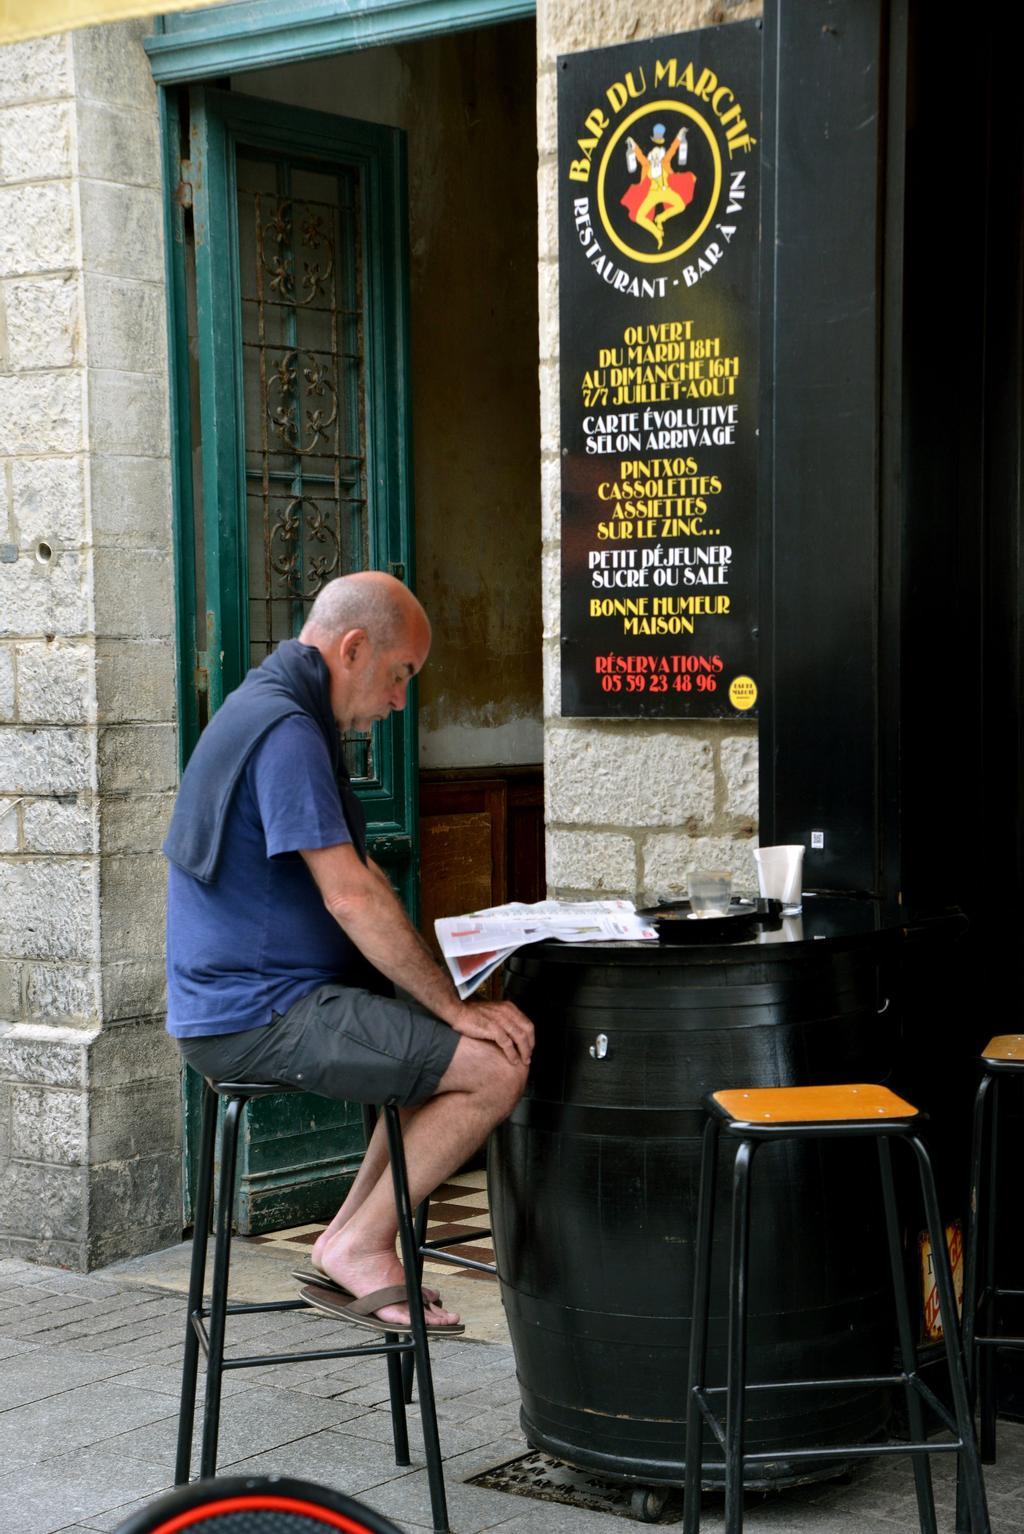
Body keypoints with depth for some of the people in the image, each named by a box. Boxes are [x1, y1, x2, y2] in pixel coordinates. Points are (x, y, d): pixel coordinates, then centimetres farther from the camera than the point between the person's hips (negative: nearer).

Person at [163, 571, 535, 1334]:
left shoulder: (273, 714, 17)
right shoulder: (286, 731, -18)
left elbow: (361, 877, 20)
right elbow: (351, 898, -23)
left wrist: (444, 988, 13)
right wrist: (455, 1007, -15)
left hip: (250, 999, 11)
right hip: (260, 1017, -11)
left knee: (453, 1049, 18)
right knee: (496, 1067, -15)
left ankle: (350, 1241, 15)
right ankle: (361, 1245, -3)